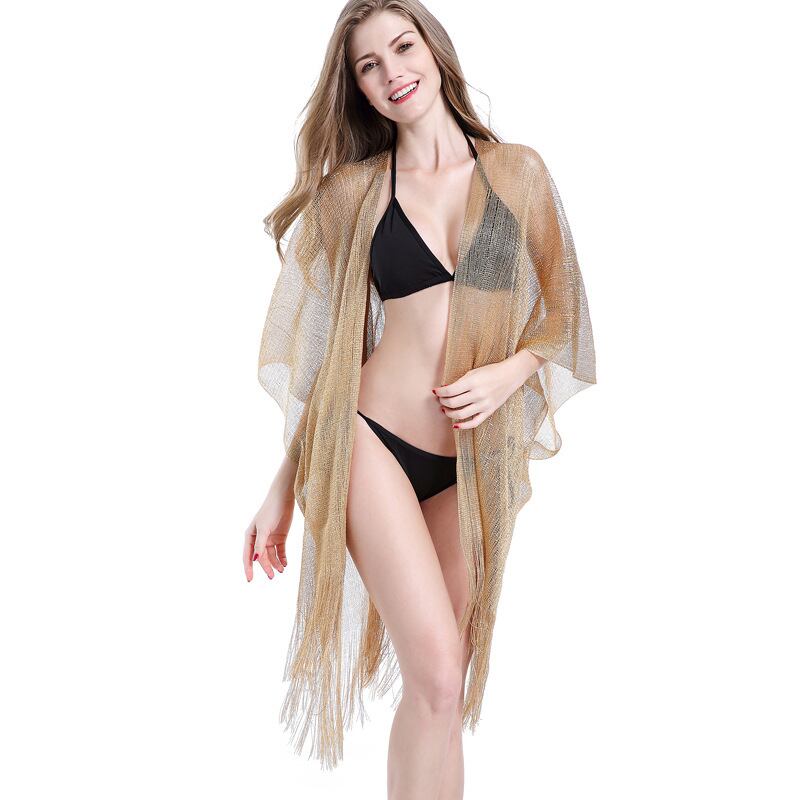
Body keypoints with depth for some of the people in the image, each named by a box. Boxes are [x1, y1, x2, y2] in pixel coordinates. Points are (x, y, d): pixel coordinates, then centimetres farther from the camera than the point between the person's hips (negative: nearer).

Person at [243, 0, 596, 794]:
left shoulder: (518, 171, 7)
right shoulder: (352, 190, 4)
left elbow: (559, 309, 11)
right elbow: (323, 350, 7)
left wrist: (509, 373, -10)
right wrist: (282, 488, 5)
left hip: (475, 462, 2)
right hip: (371, 442, -2)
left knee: (441, 680, 7)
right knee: (438, 674, -13)